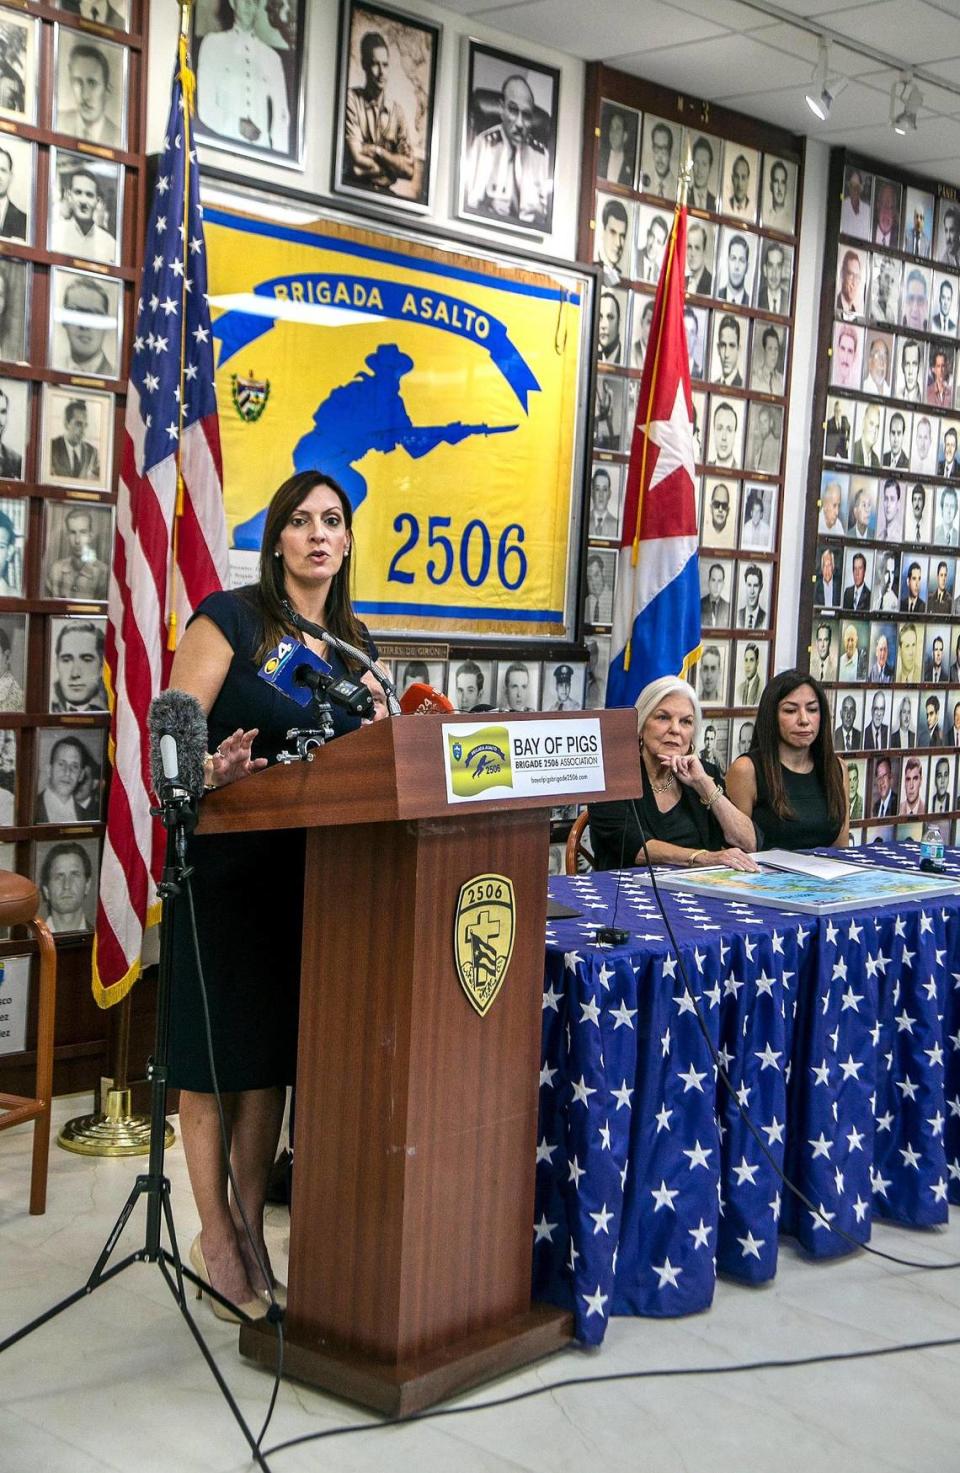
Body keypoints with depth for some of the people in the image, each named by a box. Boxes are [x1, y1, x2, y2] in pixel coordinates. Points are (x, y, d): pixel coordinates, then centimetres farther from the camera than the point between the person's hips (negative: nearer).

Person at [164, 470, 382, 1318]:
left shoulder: (355, 644, 12)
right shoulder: (230, 618, -7)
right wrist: (211, 769, -33)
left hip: (308, 867, 6)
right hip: (224, 859, -5)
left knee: (275, 1044, 10)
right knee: (213, 1043, 1)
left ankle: (252, 1229, 20)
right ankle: (215, 1233, 13)